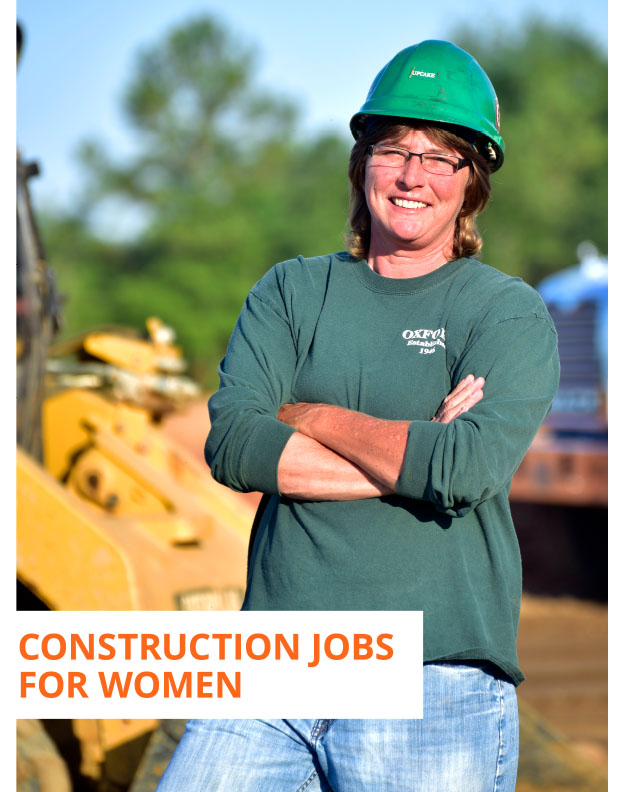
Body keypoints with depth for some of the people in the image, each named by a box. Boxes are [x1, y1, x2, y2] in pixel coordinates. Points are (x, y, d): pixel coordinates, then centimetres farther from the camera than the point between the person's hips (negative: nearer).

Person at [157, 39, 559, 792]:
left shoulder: (510, 313, 4)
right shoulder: (293, 291, 13)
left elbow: (469, 468, -13)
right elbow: (231, 443, -3)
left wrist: (306, 416, -3)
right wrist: (413, 457, -8)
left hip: (437, 693, -2)